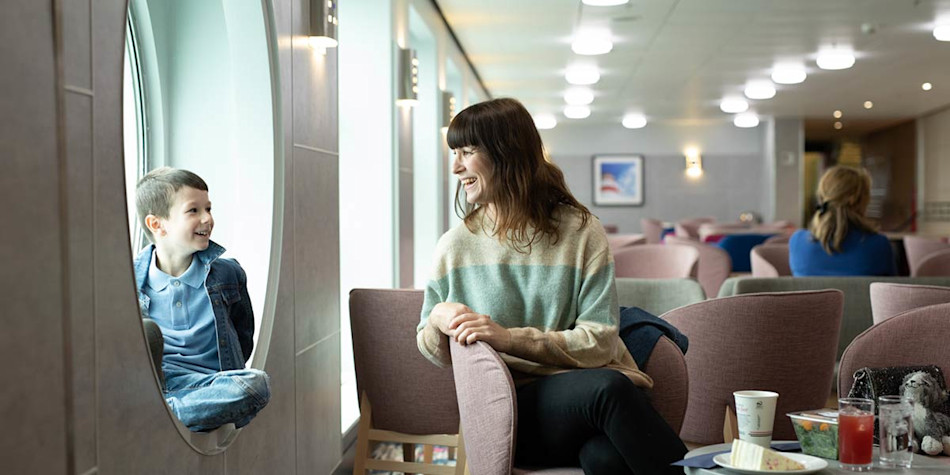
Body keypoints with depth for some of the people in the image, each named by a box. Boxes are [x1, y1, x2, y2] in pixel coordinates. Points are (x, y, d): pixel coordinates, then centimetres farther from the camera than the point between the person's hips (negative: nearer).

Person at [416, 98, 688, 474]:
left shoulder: (580, 232, 3)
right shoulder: (455, 246, 9)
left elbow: (599, 341, -4)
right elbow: (432, 353, 16)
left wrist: (509, 338, -16)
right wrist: (438, 320, -8)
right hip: (509, 410, 0)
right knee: (606, 387, -34)